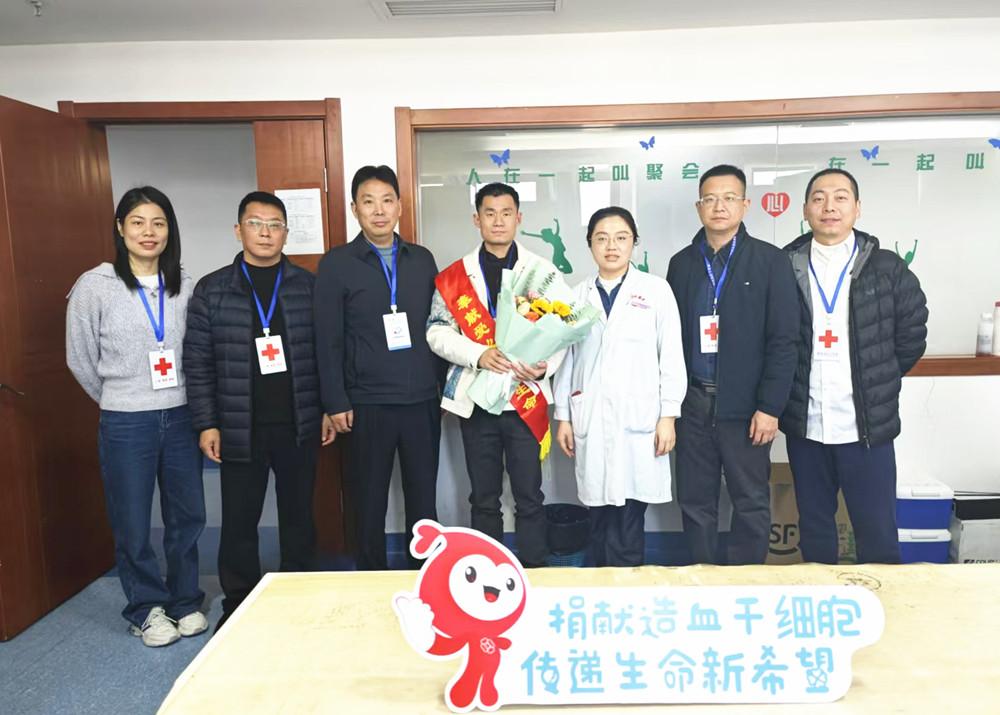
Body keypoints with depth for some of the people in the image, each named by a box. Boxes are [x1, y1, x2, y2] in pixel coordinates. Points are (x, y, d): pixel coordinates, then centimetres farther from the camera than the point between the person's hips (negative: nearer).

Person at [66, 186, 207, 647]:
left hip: (181, 417, 3)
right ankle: (147, 609, 29)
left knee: (187, 516, 12)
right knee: (132, 525, 9)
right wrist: (119, 401, 10)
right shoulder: (94, 286, -7)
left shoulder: (184, 285, 0)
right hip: (125, 423, -2)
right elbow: (80, 359, 2)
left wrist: (187, 402, 7)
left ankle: (185, 602, 32)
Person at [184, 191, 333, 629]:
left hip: (299, 427, 1)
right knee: (239, 521, 8)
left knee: (298, 516, 12)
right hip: (240, 429, 0)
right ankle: (238, 606, 26)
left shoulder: (307, 286, 3)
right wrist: (206, 424, -4)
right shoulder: (212, 290, 1)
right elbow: (198, 363, 0)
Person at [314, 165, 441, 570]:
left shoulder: (422, 259, 8)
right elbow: (328, 340, -4)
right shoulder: (337, 264, -1)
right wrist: (336, 403, -8)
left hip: (422, 401, 3)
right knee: (371, 502, 10)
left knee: (423, 498, 12)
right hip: (368, 405, -2)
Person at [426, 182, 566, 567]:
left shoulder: (543, 272, 4)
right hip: (476, 399, 1)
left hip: (527, 399, -1)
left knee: (529, 498, 5)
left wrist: (545, 365, -16)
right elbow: (437, 330, 2)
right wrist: (478, 354, -14)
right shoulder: (455, 276, 5)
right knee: (484, 499, 12)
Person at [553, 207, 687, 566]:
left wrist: (668, 415, -4)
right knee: (600, 516, 7)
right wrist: (563, 417, 7)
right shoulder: (579, 295, 10)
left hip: (638, 419, -2)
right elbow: (567, 358, 10)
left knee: (629, 516, -2)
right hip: (591, 420, 3)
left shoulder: (656, 290, 2)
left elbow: (671, 356, 0)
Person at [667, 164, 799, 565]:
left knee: (751, 503, 8)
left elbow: (783, 341, -6)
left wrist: (769, 407, -11)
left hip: (744, 406, -3)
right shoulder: (681, 263, 9)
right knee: (695, 502, 11)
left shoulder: (769, 260, -2)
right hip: (692, 403, 3)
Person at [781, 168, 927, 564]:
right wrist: (792, 387, 4)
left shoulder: (888, 269, -1)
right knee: (814, 531, 16)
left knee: (877, 532, 7)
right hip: (805, 427, 1)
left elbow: (912, 335, 7)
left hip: (868, 428, -1)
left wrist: (877, 384, 7)